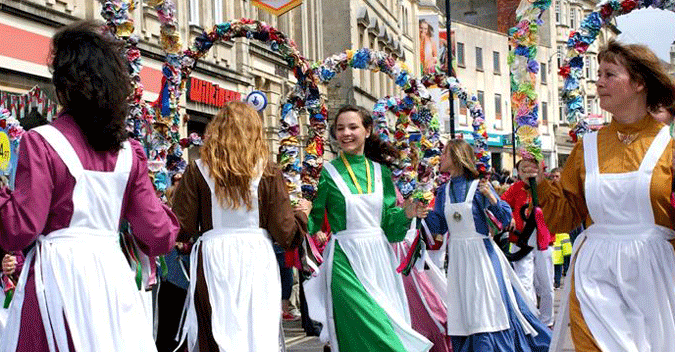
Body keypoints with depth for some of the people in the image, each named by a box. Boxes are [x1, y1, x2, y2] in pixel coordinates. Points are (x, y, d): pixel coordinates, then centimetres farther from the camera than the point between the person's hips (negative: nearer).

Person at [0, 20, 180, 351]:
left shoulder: (41, 143, -9)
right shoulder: (129, 151, 3)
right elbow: (158, 235, 5)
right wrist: (167, 219, 25)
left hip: (57, 273, -4)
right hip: (112, 271, 4)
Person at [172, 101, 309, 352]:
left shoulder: (197, 171, -1)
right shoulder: (268, 173, -1)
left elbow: (182, 229, -3)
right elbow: (286, 234, -3)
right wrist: (302, 213, 17)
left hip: (212, 260, 0)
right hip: (256, 259, 0)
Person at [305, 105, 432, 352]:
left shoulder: (380, 171, 9)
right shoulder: (328, 172, -2)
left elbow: (388, 222, 12)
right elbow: (312, 221, -3)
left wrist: (407, 214, -7)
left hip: (379, 257, 4)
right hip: (346, 261, -4)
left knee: (391, 328, 7)